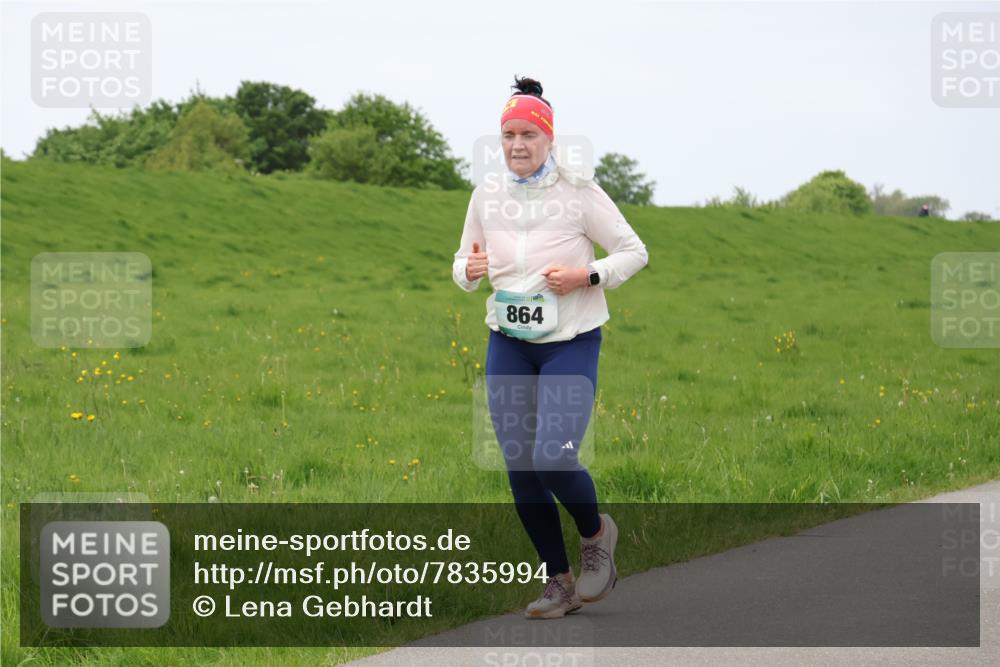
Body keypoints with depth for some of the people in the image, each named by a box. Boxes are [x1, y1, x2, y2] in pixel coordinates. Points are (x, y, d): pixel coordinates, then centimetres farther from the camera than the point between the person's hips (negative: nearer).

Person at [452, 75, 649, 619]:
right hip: (508, 346, 4)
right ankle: (559, 582, 17)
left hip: (570, 344, -4)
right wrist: (468, 270, -10)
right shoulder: (487, 195, 3)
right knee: (519, 468, 1)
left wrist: (585, 276, -17)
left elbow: (634, 252, -1)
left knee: (552, 457, -19)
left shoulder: (578, 191, -8)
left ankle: (596, 533, 14)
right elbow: (464, 263, 14)